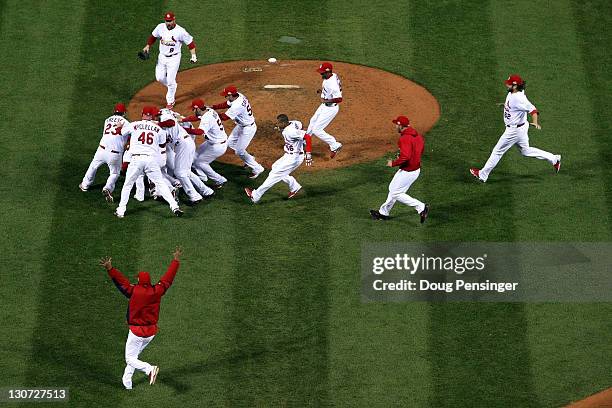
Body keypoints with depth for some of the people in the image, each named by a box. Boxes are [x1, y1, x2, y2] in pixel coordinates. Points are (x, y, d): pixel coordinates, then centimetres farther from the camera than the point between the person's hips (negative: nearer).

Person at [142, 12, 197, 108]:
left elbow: (190, 42, -9)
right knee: (159, 77, 6)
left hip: (174, 58, -5)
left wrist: (193, 55, -16)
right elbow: (153, 36, 13)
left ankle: (170, 101, 16)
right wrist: (148, 46, 7)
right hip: (162, 57, 5)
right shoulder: (160, 27, -6)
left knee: (171, 80, -3)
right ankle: (172, 87, 37)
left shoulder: (180, 31, -18)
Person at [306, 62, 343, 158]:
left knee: (316, 129, -7)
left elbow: (339, 99, -37)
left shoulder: (332, 84, -34)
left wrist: (326, 100, -30)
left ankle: (335, 145, 2)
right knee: (313, 121, 30)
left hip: (330, 108, -10)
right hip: (324, 106, 10)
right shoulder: (333, 75, -4)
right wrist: (322, 91, 2)